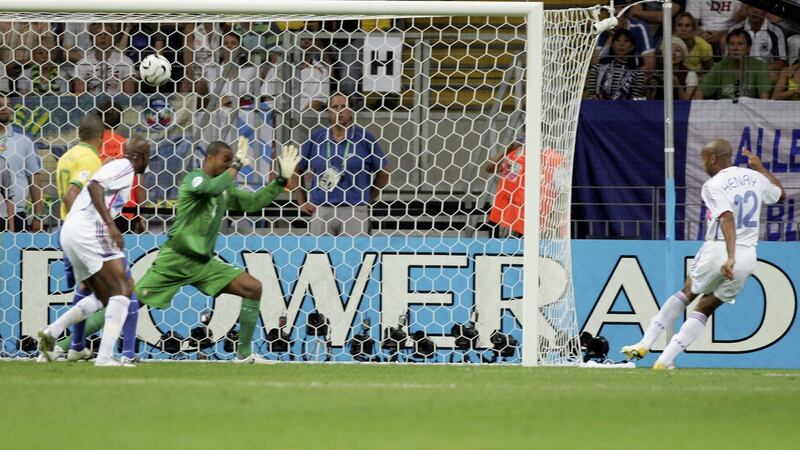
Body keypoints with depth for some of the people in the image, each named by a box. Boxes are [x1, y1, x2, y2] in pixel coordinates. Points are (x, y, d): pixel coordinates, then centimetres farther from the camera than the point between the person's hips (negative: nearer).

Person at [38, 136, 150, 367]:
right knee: (122, 289, -12)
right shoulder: (124, 166, -4)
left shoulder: (116, 166, 25)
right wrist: (110, 224, -25)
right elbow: (94, 186, -19)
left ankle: (52, 331, 7)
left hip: (69, 232, 10)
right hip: (88, 229, -10)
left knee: (103, 297, 18)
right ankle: (105, 356, -23)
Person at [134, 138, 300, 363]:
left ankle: (244, 353, 3)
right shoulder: (195, 178, -10)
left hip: (204, 262, 7)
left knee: (253, 288, -3)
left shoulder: (225, 190, 13)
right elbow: (212, 188, -31)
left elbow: (253, 202, 18)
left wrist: (282, 179, 10)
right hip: (176, 258, -7)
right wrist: (237, 166, -19)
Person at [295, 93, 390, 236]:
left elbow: (383, 172, 11)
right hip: (321, 210, 2)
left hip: (354, 212, -2)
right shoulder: (316, 138, 7)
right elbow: (297, 170, 17)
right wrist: (302, 202, 10)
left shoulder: (364, 138, 2)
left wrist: (367, 199, 9)